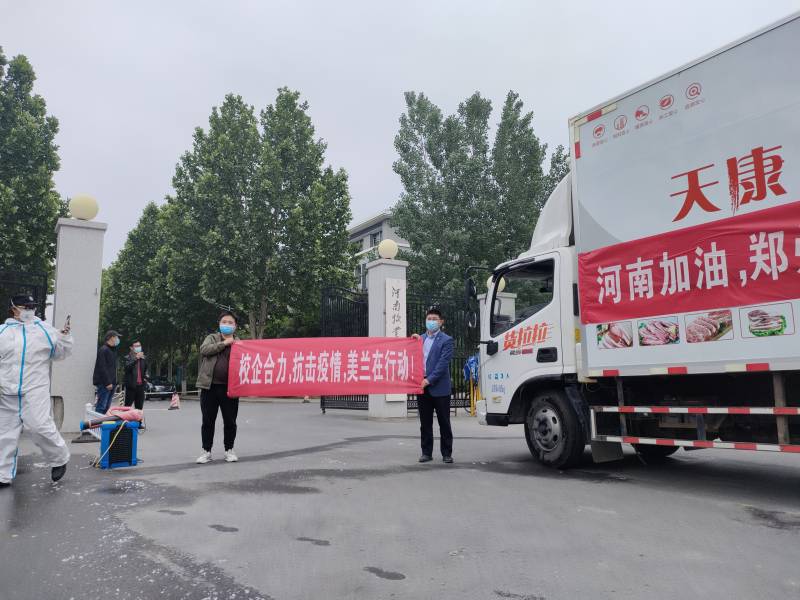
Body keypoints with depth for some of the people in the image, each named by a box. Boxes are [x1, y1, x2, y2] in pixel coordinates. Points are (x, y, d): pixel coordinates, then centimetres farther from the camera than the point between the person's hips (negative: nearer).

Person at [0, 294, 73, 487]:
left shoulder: (44, 330, 7)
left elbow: (61, 353, 9)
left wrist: (64, 337, -7)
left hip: (35, 391, -3)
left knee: (39, 427, -14)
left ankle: (59, 459, 8)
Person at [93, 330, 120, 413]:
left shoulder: (112, 350, 19)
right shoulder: (103, 350, -10)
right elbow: (102, 368, -17)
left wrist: (113, 382, 14)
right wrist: (107, 383, -21)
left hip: (110, 383, 9)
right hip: (104, 384, -9)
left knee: (107, 407, 10)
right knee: (101, 406, -10)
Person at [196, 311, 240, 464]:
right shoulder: (212, 338, 10)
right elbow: (204, 350, -10)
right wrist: (224, 343, -10)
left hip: (229, 387, 0)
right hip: (210, 386, 0)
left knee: (230, 421, 6)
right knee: (208, 421, 6)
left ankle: (229, 450, 20)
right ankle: (206, 451, 17)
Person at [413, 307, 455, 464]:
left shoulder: (446, 340, -4)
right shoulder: (420, 338, 13)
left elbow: (443, 364, -12)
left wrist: (429, 380, -18)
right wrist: (414, 341, 4)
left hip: (439, 388, -5)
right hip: (422, 386, 5)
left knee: (444, 423, 4)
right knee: (425, 423, 10)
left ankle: (447, 453, 13)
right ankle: (426, 452, 18)